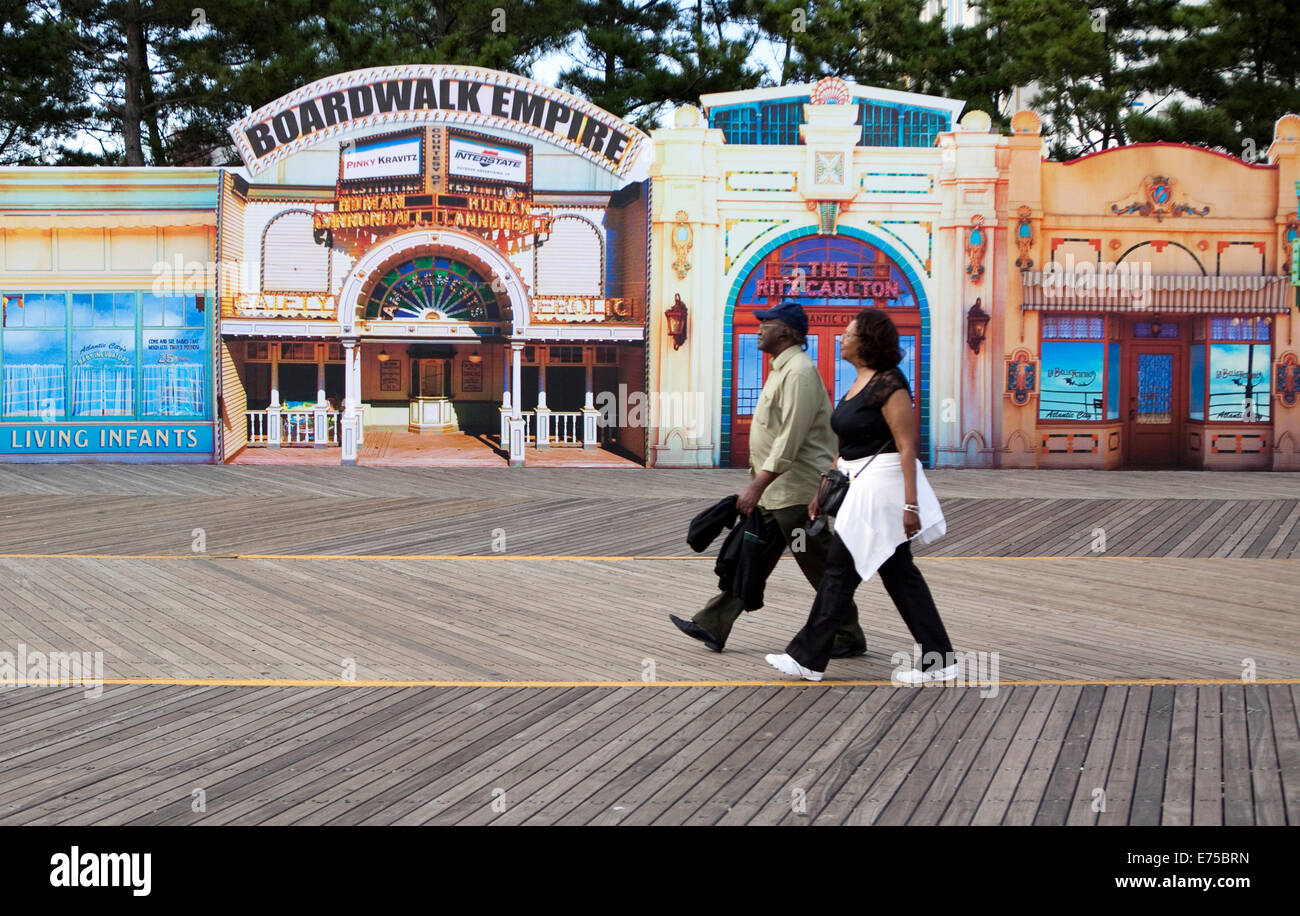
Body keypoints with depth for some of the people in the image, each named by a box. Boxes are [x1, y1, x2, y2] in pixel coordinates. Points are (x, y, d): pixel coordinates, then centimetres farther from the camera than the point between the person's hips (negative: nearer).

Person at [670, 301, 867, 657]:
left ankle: (848, 637, 11)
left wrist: (757, 486, -26)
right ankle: (713, 626, 13)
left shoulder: (799, 372, -18)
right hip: (775, 491, 10)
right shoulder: (783, 368, 15)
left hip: (796, 493, -10)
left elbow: (789, 440, -25)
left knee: (821, 567, 0)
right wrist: (758, 484, 22)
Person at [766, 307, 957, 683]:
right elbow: (846, 446, 20)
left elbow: (907, 448, -20)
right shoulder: (860, 382, 13)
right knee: (899, 574, 10)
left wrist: (910, 504, -24)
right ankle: (939, 662, 12)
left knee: (841, 570, -2)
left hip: (881, 485, -10)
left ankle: (808, 658, 7)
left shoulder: (889, 384, -16)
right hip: (861, 485, 10)